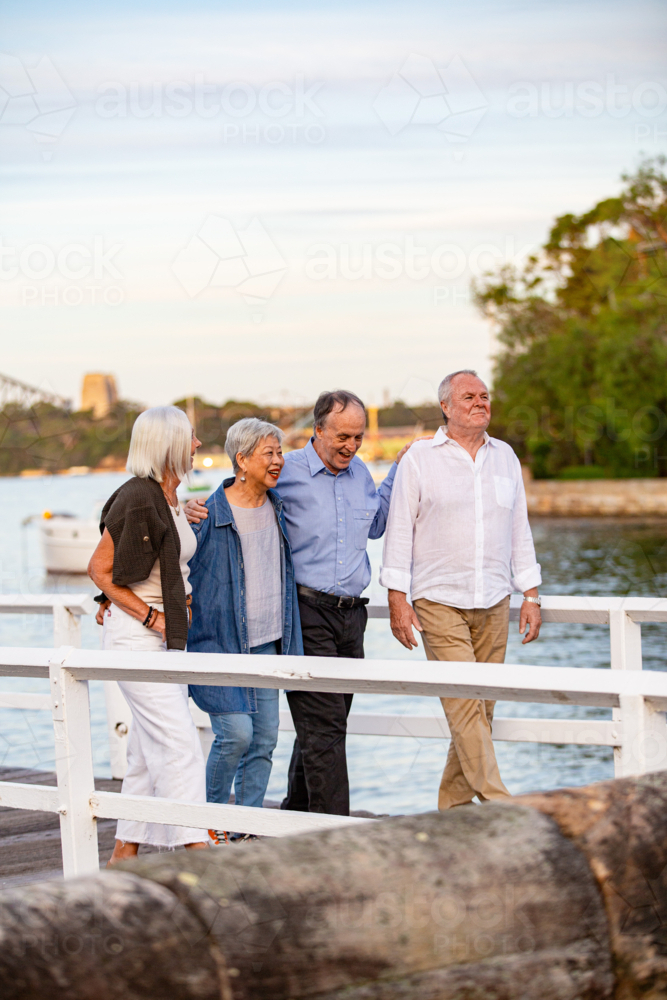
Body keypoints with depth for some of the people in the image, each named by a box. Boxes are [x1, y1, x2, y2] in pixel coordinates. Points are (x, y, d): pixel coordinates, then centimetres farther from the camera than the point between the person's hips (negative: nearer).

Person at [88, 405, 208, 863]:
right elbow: (100, 568, -15)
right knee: (180, 745, -13)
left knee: (151, 751, 9)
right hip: (136, 636, -9)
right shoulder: (138, 499, -16)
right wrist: (149, 615, -14)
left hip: (168, 635, 9)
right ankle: (196, 851, -13)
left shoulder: (170, 500, 12)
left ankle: (125, 853, 15)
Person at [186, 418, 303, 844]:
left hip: (267, 641, 6)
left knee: (264, 738, 5)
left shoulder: (277, 506, 9)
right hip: (221, 641, -6)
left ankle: (245, 830, 13)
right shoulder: (211, 513, -10)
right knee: (235, 732, -12)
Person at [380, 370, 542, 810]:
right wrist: (398, 599, -7)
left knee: (480, 707, 4)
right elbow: (400, 529, -1)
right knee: (464, 704, -12)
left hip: (494, 604, 4)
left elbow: (520, 530, 16)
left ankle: (453, 808, 15)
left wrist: (532, 595, 11)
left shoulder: (504, 456, 12)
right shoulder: (420, 459, 0)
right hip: (439, 602, -4)